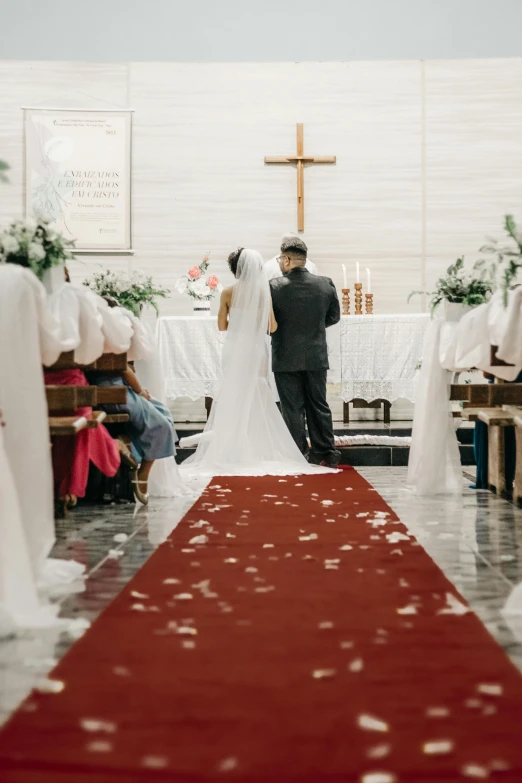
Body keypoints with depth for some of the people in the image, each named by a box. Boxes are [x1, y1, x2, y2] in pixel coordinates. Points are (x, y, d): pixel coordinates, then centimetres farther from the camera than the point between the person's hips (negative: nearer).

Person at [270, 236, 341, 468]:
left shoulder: (275, 286, -14)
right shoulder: (326, 284, -2)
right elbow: (334, 316, 9)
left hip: (286, 359, -3)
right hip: (317, 357, 4)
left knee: (293, 409, 5)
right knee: (319, 405, 14)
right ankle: (326, 453, 19)